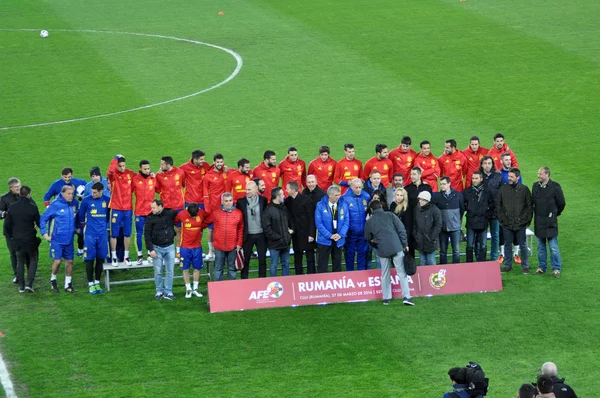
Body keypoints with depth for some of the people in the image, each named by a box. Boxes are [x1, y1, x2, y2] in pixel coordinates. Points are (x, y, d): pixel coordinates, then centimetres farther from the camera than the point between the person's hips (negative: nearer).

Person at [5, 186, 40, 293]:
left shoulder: (12, 207, -2)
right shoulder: (33, 207, -13)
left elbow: (7, 224, 3)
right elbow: (39, 223, -6)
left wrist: (10, 236, 17)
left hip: (17, 240, 3)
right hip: (30, 240, -3)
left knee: (20, 262, 15)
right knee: (33, 261, 11)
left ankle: (21, 286, 14)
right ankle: (29, 284, -3)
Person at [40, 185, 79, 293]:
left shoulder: (75, 204, 1)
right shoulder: (55, 205, -13)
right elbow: (43, 218, -6)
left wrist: (77, 228, 16)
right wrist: (44, 233, -9)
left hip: (69, 239, 5)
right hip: (56, 239, -5)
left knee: (69, 261, 7)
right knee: (58, 260, -8)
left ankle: (68, 285, 19)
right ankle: (53, 279, 19)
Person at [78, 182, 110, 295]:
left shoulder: (107, 200, -1)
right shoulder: (86, 200, -6)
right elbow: (81, 215, 7)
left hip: (102, 234, 2)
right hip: (90, 234, -2)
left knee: (100, 259, 7)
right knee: (89, 259, -1)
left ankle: (97, 283, 18)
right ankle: (90, 284, 6)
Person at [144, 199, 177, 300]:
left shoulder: (170, 213, -5)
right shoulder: (150, 218, -8)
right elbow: (147, 234, -7)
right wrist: (151, 249, -12)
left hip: (169, 247, 1)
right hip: (157, 248, -1)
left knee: (170, 271, 3)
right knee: (158, 272, 3)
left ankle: (168, 292, 10)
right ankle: (159, 291, 15)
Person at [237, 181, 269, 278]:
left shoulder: (263, 200, -2)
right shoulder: (241, 202, -2)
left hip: (261, 235, 0)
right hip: (248, 236, 0)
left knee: (262, 259, 6)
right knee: (245, 260, 6)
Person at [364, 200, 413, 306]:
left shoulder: (369, 222, 10)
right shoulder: (390, 216, 7)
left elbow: (368, 238, 19)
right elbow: (401, 229, 0)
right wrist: (405, 244, 6)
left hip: (382, 250, 1)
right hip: (396, 247, -1)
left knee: (385, 274, 13)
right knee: (402, 273, 1)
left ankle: (386, 298, 14)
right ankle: (406, 297, -6)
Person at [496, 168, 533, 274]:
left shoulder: (524, 189, -1)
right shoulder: (503, 189, 2)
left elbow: (529, 205, 2)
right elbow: (498, 204, 7)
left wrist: (528, 220, -2)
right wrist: (500, 219, 3)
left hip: (521, 223, -2)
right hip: (507, 223, 2)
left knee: (523, 245, 5)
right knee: (508, 244, 9)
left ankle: (525, 266, 15)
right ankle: (508, 265, 20)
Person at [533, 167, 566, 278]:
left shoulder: (555, 187, -9)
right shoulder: (535, 186, 6)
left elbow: (561, 203, 0)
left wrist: (555, 214, 10)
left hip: (550, 222, -5)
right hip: (538, 222, 5)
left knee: (553, 247, -3)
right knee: (541, 247, 12)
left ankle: (556, 269, 4)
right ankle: (542, 267, 22)